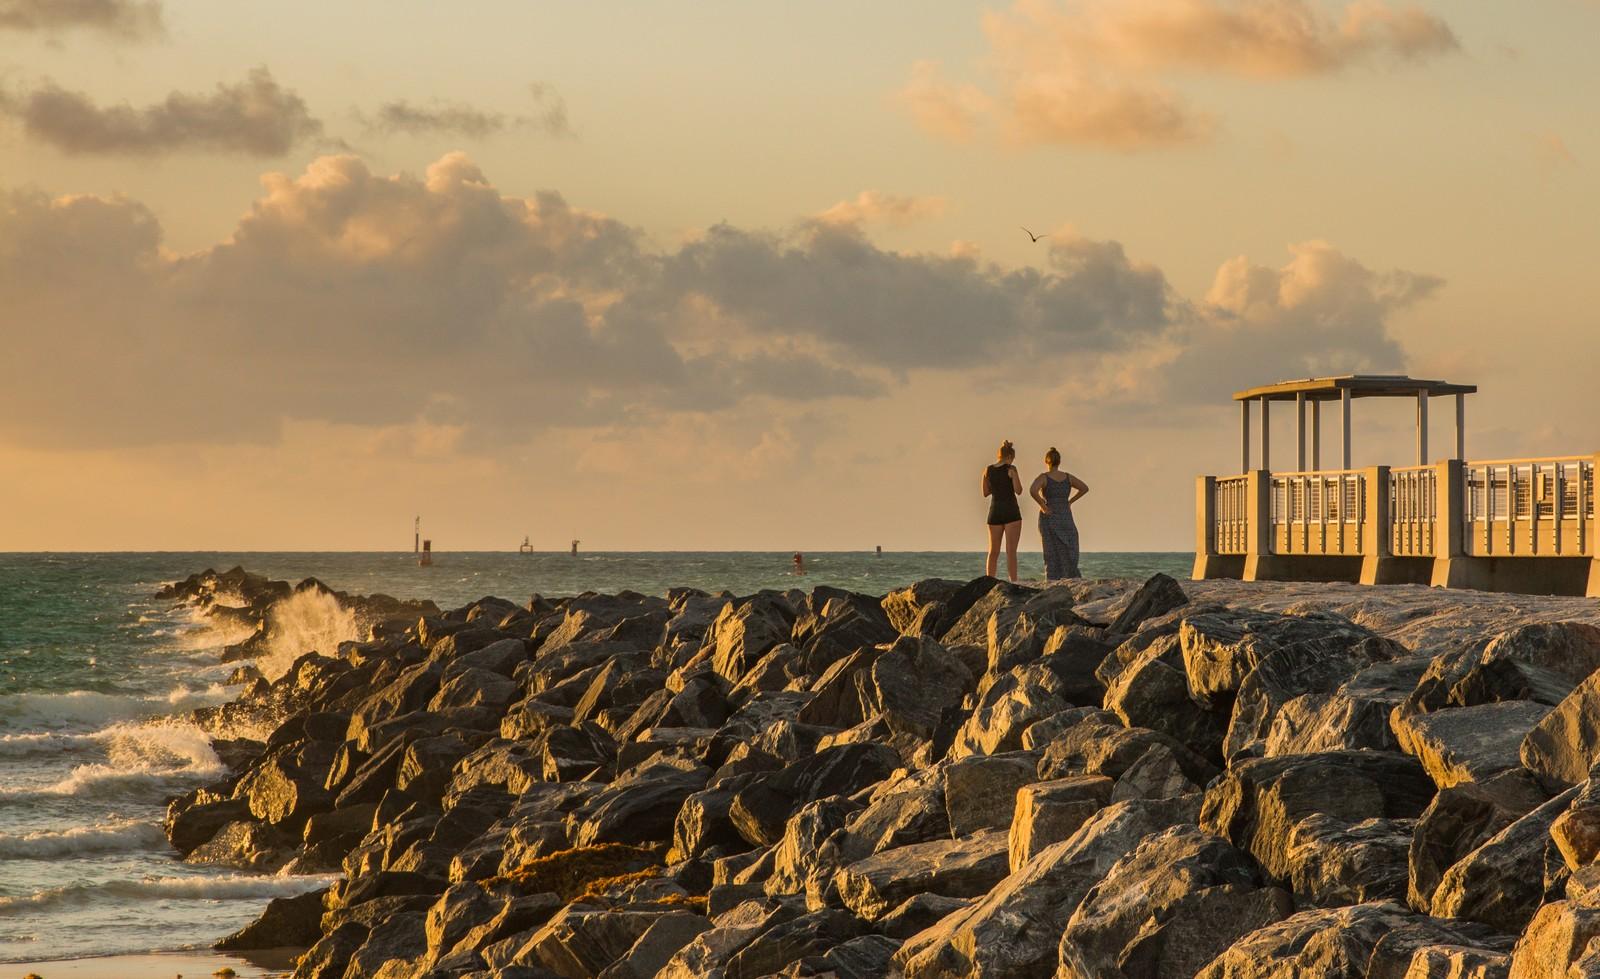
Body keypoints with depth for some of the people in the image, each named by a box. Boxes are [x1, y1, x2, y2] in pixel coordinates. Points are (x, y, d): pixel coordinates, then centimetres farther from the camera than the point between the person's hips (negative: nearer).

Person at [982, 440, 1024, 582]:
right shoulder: (1011, 469, -8)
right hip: (1011, 512, -4)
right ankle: (1013, 583, -9)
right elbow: (1018, 491, -9)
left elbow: (985, 493, 11)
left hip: (995, 512, 4)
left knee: (993, 552, 10)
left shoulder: (987, 470, 5)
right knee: (1011, 551, -4)